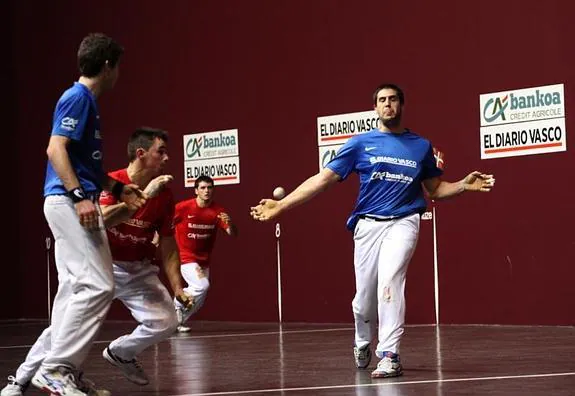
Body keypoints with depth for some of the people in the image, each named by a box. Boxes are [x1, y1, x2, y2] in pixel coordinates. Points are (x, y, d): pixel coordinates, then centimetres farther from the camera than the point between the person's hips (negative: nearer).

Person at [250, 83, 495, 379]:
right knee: (364, 299, 4)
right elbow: (323, 179, 0)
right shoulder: (360, 143, 4)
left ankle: (390, 356, -19)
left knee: (389, 282, -24)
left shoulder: (421, 146, 8)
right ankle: (362, 344, 36)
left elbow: (435, 189, 18)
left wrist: (464, 185, -1)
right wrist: (281, 205, -7)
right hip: (368, 224, 1)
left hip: (403, 223, -1)